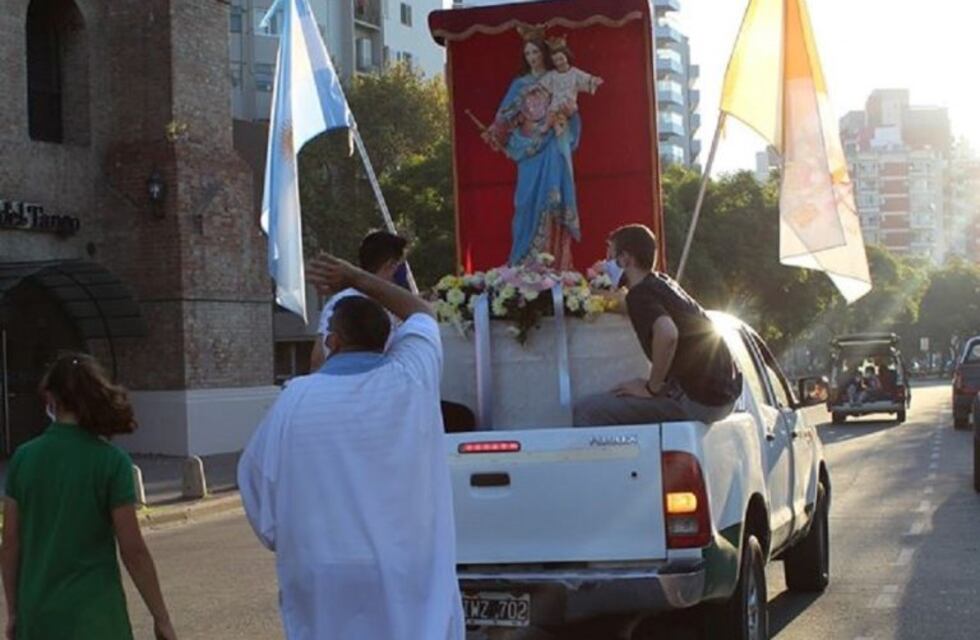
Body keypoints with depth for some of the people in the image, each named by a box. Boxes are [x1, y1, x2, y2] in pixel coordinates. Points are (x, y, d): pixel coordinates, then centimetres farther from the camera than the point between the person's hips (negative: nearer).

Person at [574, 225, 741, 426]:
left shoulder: (640, 294, -12)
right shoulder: (662, 283, 15)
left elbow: (667, 334, -33)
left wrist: (652, 388, -20)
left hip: (699, 400, -10)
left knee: (587, 412, -13)